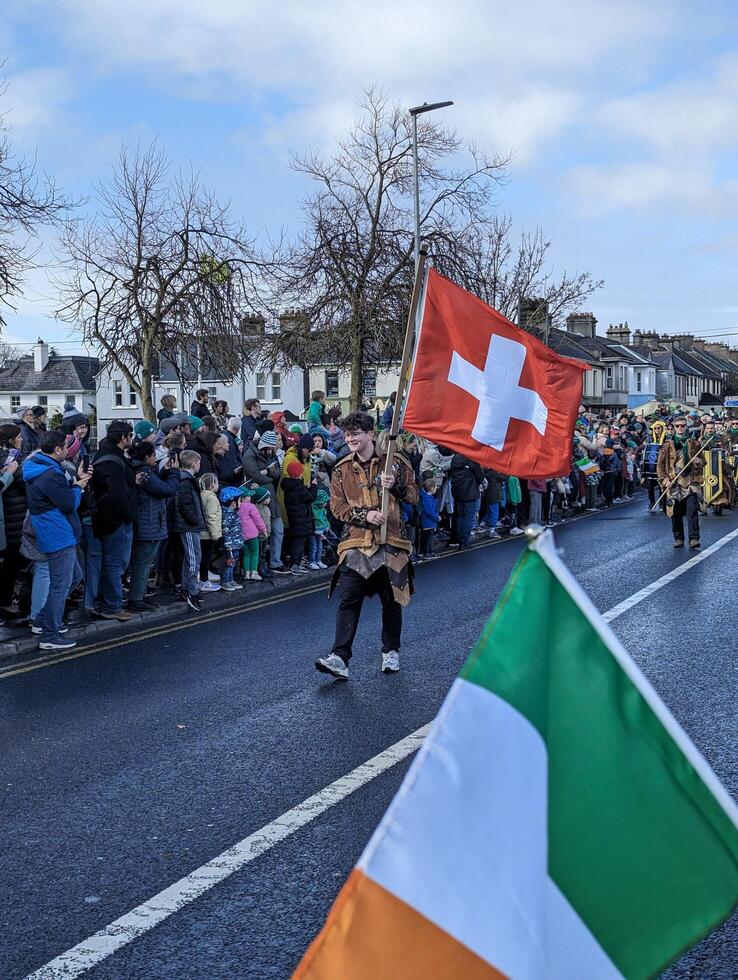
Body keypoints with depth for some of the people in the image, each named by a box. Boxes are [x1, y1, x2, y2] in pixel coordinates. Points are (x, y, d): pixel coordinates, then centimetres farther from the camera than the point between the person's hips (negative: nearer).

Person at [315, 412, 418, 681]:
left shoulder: (394, 462, 0)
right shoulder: (342, 469, 6)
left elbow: (414, 495, 3)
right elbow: (337, 506, 4)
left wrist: (396, 485, -17)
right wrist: (365, 515, -12)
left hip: (390, 543, -1)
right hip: (356, 544, 1)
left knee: (392, 600, 10)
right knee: (348, 601, -9)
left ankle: (391, 652, 28)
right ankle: (340, 658, -12)